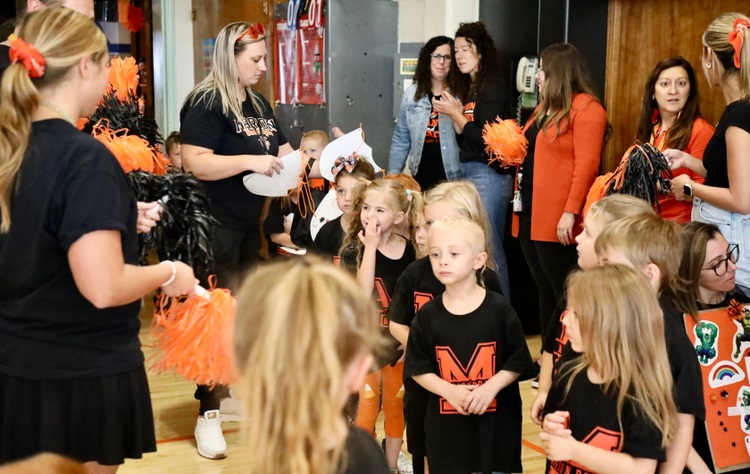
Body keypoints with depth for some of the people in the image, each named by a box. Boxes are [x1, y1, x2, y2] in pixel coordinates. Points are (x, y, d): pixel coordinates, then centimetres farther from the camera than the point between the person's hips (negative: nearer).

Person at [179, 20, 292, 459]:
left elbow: (282, 152, 25)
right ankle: (208, 414, 2)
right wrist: (250, 161, -27)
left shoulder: (260, 105, 14)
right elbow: (195, 162, -23)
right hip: (215, 226, -8)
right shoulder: (206, 103, -12)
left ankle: (232, 391, 30)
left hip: (251, 224, 9)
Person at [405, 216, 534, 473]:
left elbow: (518, 361, -4)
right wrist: (449, 390, -14)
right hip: (445, 425, 2)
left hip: (496, 422, -1)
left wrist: (491, 387, -17)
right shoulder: (427, 315, -3)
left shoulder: (498, 308, -7)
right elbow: (418, 369, 1)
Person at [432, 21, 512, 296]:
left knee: (489, 248, -8)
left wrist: (455, 114, -10)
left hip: (488, 175, -8)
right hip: (468, 173, 8)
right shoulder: (467, 88, 15)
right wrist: (454, 114, 1)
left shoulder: (493, 88, -8)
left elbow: (487, 139, -15)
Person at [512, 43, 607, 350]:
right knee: (546, 293, 14)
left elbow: (586, 164, -17)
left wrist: (570, 213, -23)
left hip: (558, 222, -9)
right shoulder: (545, 108, 19)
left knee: (565, 295, -2)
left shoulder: (586, 108, -9)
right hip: (530, 216, 9)